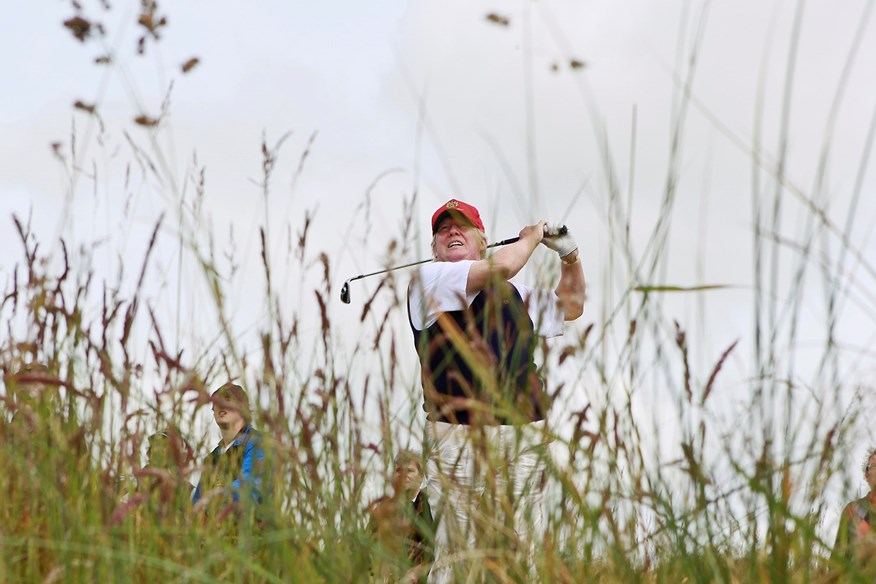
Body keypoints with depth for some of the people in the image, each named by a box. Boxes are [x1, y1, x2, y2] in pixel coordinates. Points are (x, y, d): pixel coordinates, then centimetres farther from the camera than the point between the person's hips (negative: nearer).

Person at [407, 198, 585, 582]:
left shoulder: (514, 294, 23)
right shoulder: (429, 279, 4)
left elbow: (570, 306, 37)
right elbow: (499, 267, -9)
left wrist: (569, 255, 23)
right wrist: (532, 236, 9)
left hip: (525, 441, 5)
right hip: (460, 439, -5)